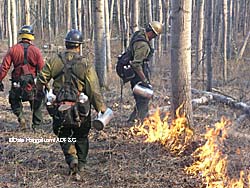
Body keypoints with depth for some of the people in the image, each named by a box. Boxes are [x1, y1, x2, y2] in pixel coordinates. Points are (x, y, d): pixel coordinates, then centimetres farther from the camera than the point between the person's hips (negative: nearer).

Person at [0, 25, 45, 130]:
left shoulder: (13, 49, -2)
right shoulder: (35, 50, -5)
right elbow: (42, 68, -6)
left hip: (17, 82, 1)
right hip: (32, 83, 0)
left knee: (14, 101, 21)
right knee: (36, 104, 17)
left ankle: (20, 117, -1)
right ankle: (36, 124, 20)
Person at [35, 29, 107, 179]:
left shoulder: (54, 61, -1)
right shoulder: (86, 64, -8)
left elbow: (41, 79, 4)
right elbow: (94, 90, -9)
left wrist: (40, 92, 25)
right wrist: (101, 108, 1)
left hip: (59, 107, 1)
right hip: (80, 109, -1)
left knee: (64, 136, 17)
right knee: (81, 137, 19)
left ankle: (71, 158, -6)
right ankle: (81, 165, 23)